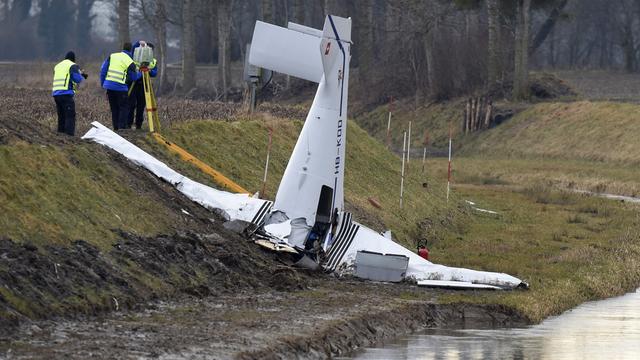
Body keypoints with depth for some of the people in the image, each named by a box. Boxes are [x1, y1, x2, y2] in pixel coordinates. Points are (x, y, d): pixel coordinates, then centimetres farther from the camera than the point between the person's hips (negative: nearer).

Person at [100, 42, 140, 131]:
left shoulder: (112, 56, 6)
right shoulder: (130, 62, -5)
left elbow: (103, 70, 6)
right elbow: (134, 77, 4)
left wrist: (102, 83, 16)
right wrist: (140, 73, 25)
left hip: (109, 86, 5)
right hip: (121, 88, -5)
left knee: (114, 108, 13)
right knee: (124, 108, 4)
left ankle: (116, 128, 16)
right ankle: (121, 128, -4)